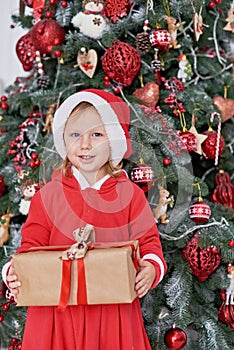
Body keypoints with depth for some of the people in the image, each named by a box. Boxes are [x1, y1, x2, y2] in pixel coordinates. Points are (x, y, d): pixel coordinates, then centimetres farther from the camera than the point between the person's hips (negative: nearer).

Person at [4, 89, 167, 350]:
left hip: (114, 310, 0)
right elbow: (32, 247, 6)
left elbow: (149, 242, 5)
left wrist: (151, 267, -16)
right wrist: (17, 274, -14)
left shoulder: (129, 194, 4)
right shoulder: (47, 196, 4)